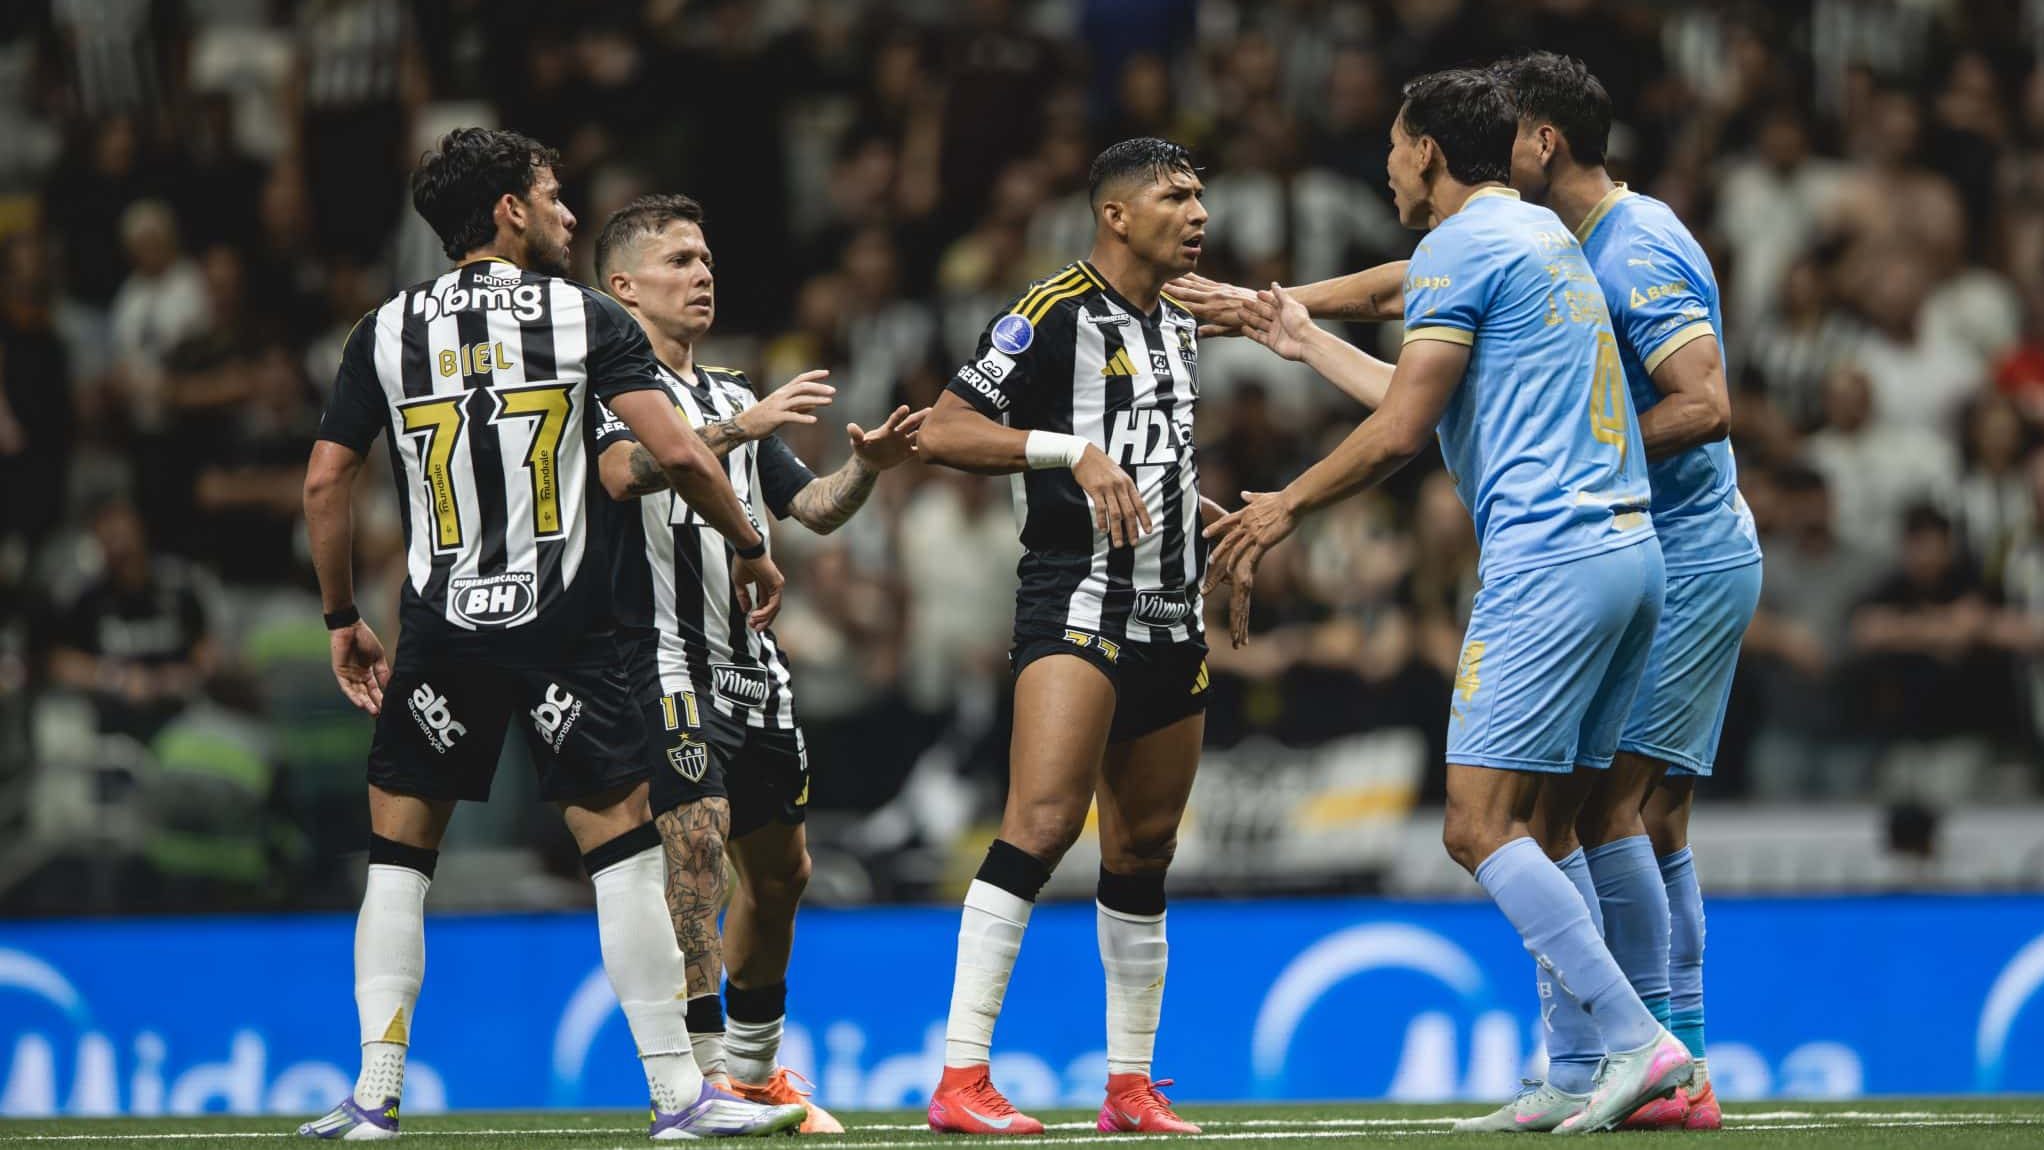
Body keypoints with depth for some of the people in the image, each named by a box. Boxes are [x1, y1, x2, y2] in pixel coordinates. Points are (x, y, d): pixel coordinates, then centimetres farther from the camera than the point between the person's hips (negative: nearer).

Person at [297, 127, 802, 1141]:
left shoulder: (386, 332, 6)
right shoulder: (585, 318, -1)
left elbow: (325, 482, 5)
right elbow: (675, 454, -9)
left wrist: (343, 619, 16)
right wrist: (751, 547, 6)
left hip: (439, 629, 2)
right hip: (561, 627, -2)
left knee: (398, 857, 10)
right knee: (621, 842, 3)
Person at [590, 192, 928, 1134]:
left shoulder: (731, 396, 21)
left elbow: (811, 508, 21)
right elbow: (623, 471, -26)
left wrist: (865, 468, 0)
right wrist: (739, 428, -36)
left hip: (752, 660, 8)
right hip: (665, 657, -8)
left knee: (780, 869, 12)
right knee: (697, 835, -22)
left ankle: (755, 1070, 26)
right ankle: (703, 1069, -24)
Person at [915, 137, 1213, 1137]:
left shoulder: (1179, 325, 17)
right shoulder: (1053, 313, -8)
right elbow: (941, 432, -12)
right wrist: (1073, 451, -19)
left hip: (1171, 615, 8)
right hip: (1077, 596, -8)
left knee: (1143, 849, 11)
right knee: (1043, 823, -20)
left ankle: (1131, 1085, 18)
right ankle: (960, 1079, -22)